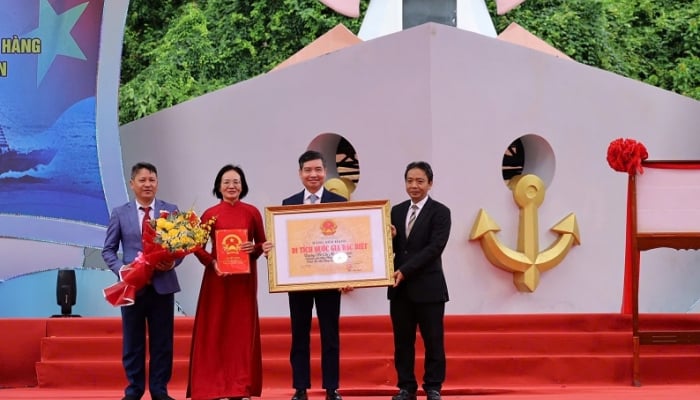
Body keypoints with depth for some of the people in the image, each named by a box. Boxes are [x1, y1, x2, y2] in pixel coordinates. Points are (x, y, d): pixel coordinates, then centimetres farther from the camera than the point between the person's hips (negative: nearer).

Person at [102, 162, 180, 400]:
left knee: (162, 341, 5)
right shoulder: (120, 214, 5)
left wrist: (173, 262, -18)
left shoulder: (171, 210, 5)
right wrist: (120, 268, -13)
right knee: (133, 342, 7)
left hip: (163, 284, 0)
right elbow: (108, 250, 6)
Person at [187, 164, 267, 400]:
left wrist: (254, 248, -14)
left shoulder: (252, 213, 3)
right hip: (217, 276, -1)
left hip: (245, 277, 1)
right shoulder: (210, 214, 0)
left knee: (243, 328, 3)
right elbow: (198, 247, 0)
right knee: (215, 329, -1)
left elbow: (263, 244, 7)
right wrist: (212, 263, -16)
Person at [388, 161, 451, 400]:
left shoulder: (440, 212, -4)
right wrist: (390, 237, -12)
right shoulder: (396, 211, 11)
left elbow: (435, 248, -15)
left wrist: (405, 270, -20)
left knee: (433, 340, 3)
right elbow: (392, 248, 12)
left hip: (428, 287, -4)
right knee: (402, 340, 8)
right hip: (400, 287, 4)